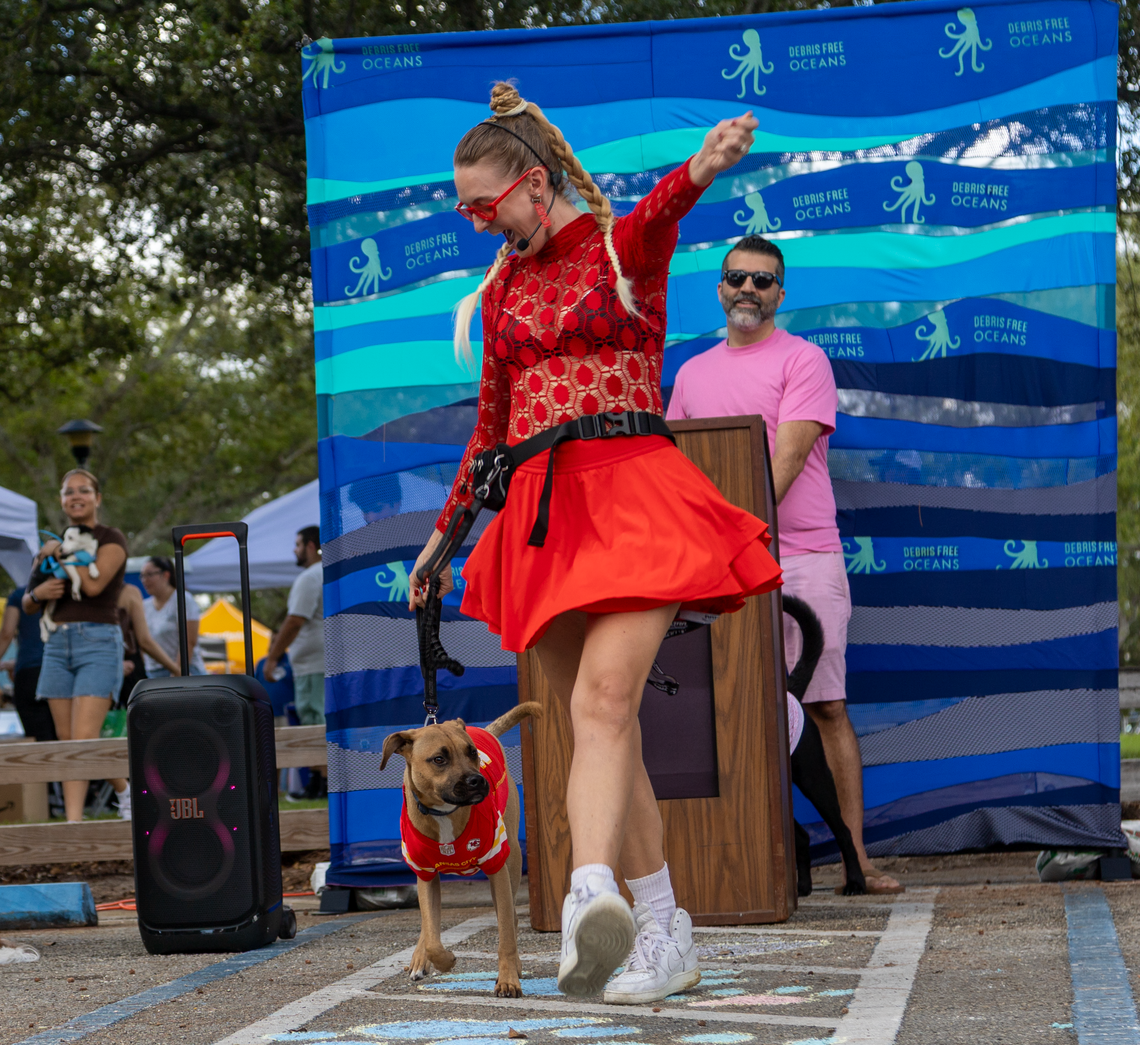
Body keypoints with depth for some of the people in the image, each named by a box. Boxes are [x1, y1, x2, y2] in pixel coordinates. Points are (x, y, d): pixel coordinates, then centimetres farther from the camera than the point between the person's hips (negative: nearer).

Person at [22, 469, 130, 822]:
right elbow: (28, 606, 16)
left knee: (84, 738, -15)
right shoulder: (54, 545, 16)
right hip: (57, 644, 7)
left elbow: (94, 584, -19)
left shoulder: (111, 539, -1)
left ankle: (74, 823, -14)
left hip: (98, 641, -7)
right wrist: (37, 593, -7)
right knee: (66, 740, 2)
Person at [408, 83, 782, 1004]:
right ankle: (666, 936, 6)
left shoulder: (626, 247, 2)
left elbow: (659, 213, -23)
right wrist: (445, 532, 29)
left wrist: (702, 170, -47)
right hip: (541, 510, 6)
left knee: (603, 698, -24)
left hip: (632, 493, -5)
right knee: (603, 724, 2)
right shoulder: (502, 286, 19)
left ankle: (592, 894, -40)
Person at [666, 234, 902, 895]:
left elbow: (789, 456, -11)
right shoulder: (693, 374, 17)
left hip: (802, 554, -4)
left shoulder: (803, 360, 1)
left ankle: (854, 856, -5)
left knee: (826, 705, -6)